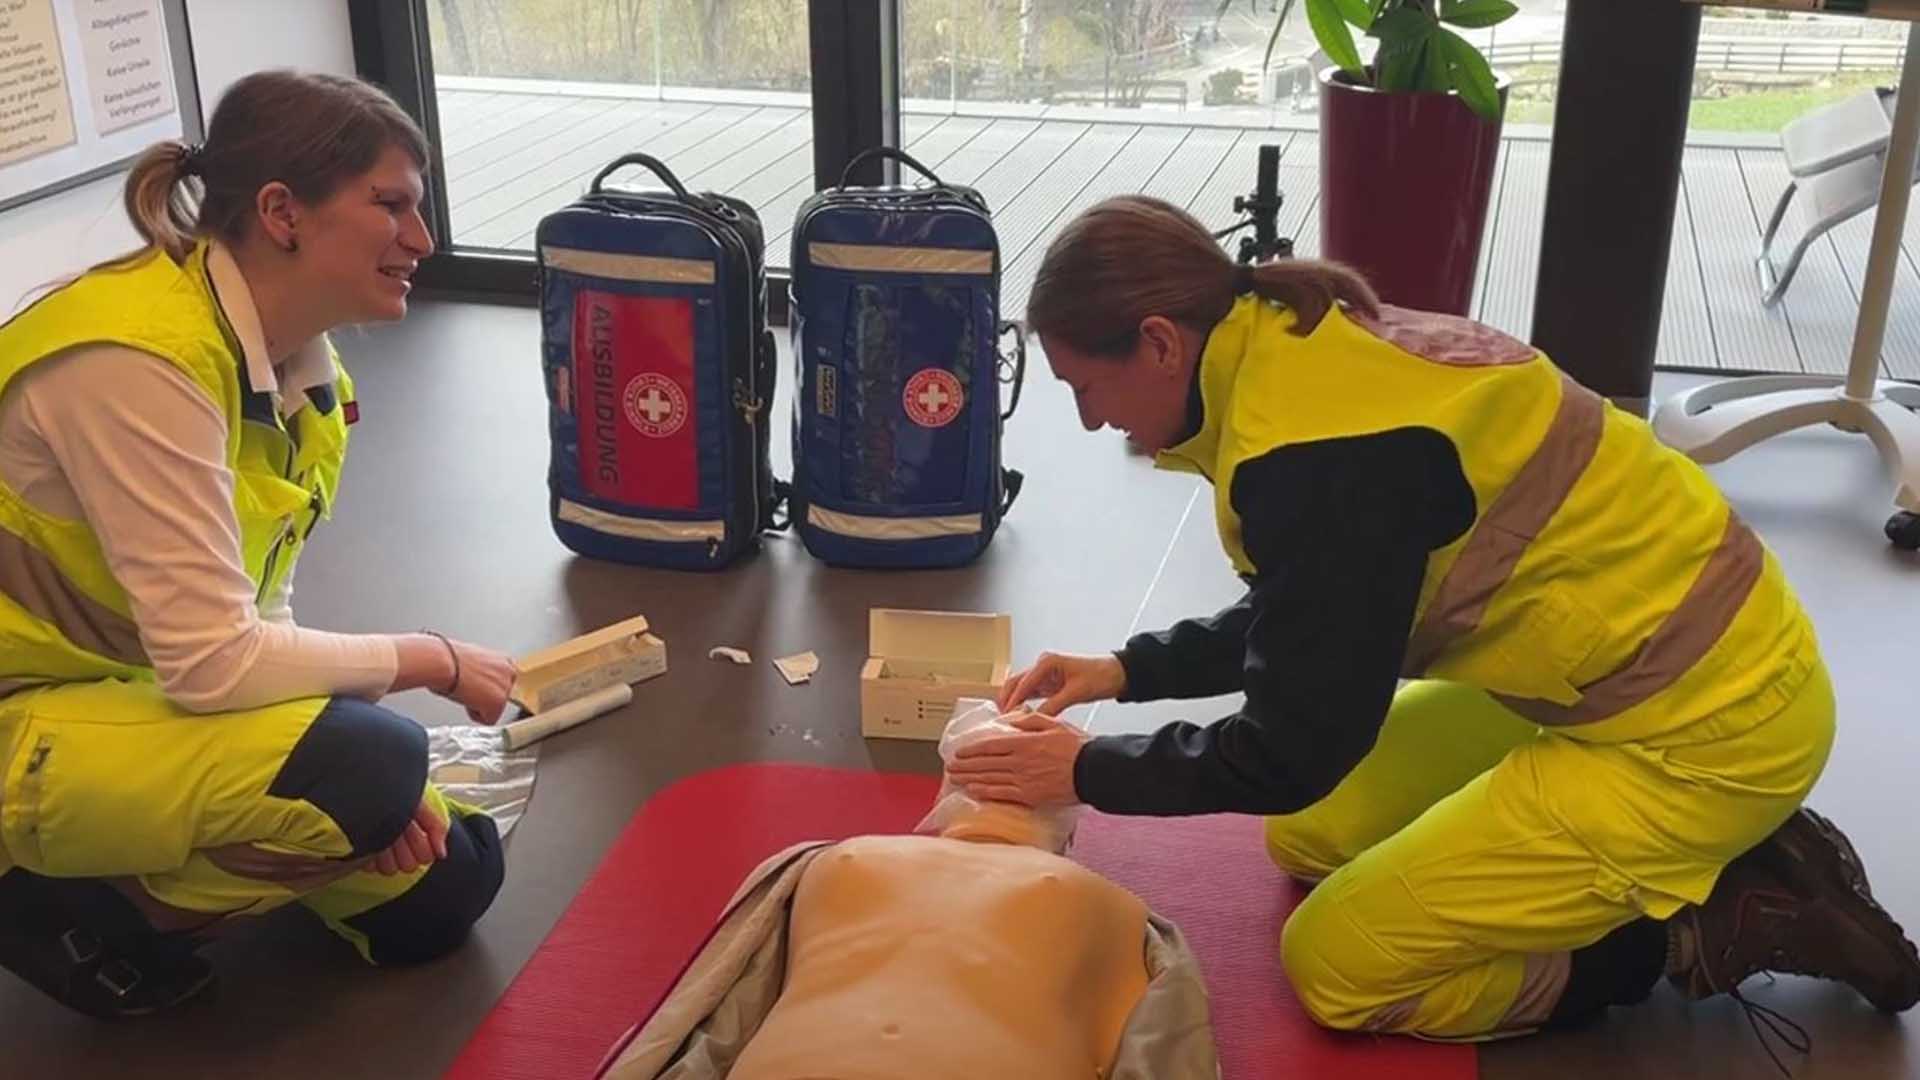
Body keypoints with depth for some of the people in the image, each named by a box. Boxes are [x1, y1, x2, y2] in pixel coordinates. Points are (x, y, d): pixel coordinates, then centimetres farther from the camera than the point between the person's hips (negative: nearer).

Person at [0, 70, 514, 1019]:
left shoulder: (297, 357, -2)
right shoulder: (140, 359, -29)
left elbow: (253, 609, 1)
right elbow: (212, 658, -31)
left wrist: (378, 784, -12)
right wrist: (430, 660, -18)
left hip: (135, 688, 9)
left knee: (441, 885, 6)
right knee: (374, 764, -29)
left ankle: (123, 868, 18)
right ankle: (78, 905, -5)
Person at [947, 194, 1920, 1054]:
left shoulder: (1321, 450, -28)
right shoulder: (1305, 348, 1)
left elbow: (1295, 749, -20)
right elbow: (1304, 623, 15)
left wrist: (1090, 772, -7)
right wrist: (1129, 672, 9)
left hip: (1705, 730, -9)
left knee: (1335, 966, -3)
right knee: (1310, 834, 16)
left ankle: (1723, 918, 3)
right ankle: (1698, 862, 15)